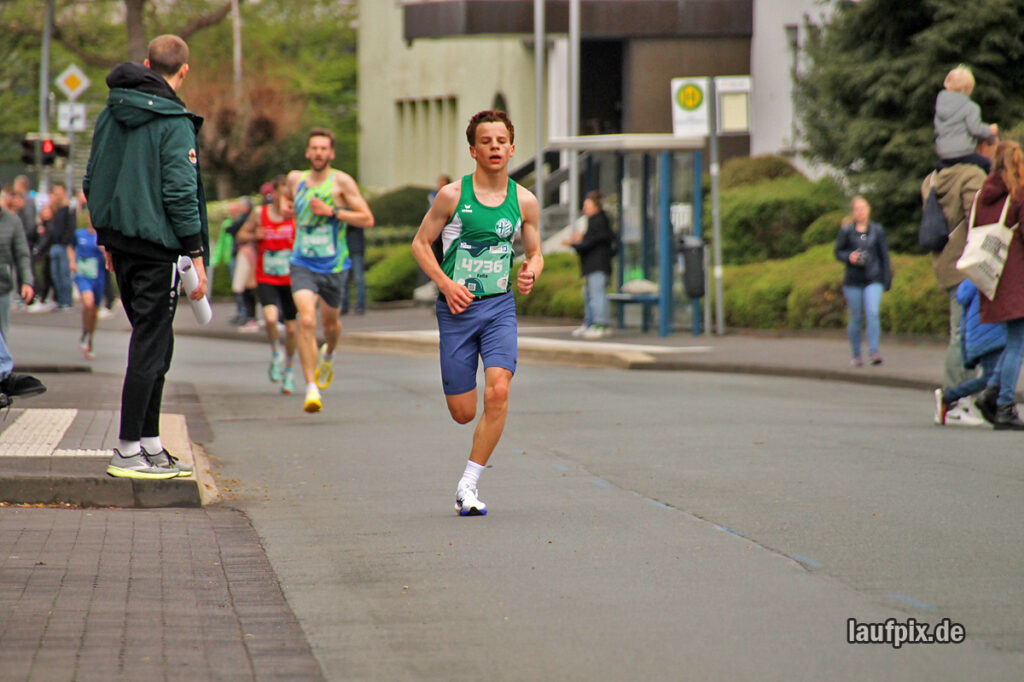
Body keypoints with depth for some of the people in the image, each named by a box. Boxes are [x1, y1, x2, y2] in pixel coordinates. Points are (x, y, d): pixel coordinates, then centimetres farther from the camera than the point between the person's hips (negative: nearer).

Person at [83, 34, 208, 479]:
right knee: (150, 347, -3)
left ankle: (149, 442, 17)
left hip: (120, 244, 8)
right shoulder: (174, 123, -13)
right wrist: (196, 257, -12)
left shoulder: (110, 115, 10)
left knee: (152, 342, 15)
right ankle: (128, 451, -3)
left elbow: (92, 182, 15)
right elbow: (181, 193, -16)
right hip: (157, 249, -8)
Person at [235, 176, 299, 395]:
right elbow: (240, 236, 11)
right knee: (271, 317, -25)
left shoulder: (296, 215, -3)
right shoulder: (259, 214, 0)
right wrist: (254, 235, -10)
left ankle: (288, 367, 28)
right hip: (266, 280, 0)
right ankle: (276, 353, 2)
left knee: (291, 328, 5)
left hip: (290, 280, 0)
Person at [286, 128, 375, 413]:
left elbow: (367, 219, -10)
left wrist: (332, 212, -18)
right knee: (306, 321, -18)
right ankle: (311, 388, -19)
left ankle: (328, 355, 55)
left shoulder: (341, 182, -7)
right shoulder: (295, 179, 4)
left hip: (333, 265, -1)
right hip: (302, 264, 1)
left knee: (330, 322, 18)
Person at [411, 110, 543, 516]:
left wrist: (531, 273, -7)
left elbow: (535, 253, 16)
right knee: (463, 413, -2)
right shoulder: (453, 195, -3)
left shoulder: (524, 201, 4)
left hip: (500, 306, 1)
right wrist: (446, 284, -11)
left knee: (498, 392, -20)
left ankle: (468, 485, -10)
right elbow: (420, 243, 4)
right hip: (457, 308, -1)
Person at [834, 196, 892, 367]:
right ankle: (856, 355, 16)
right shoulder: (846, 231, 3)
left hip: (873, 280, 0)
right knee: (856, 318, 6)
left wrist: (887, 278, 6)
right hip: (853, 281, 0)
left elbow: (884, 255, 10)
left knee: (873, 314, -17)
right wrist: (849, 257, -15)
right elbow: (838, 252, 7)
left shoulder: (877, 230, 6)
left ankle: (874, 351, -19)